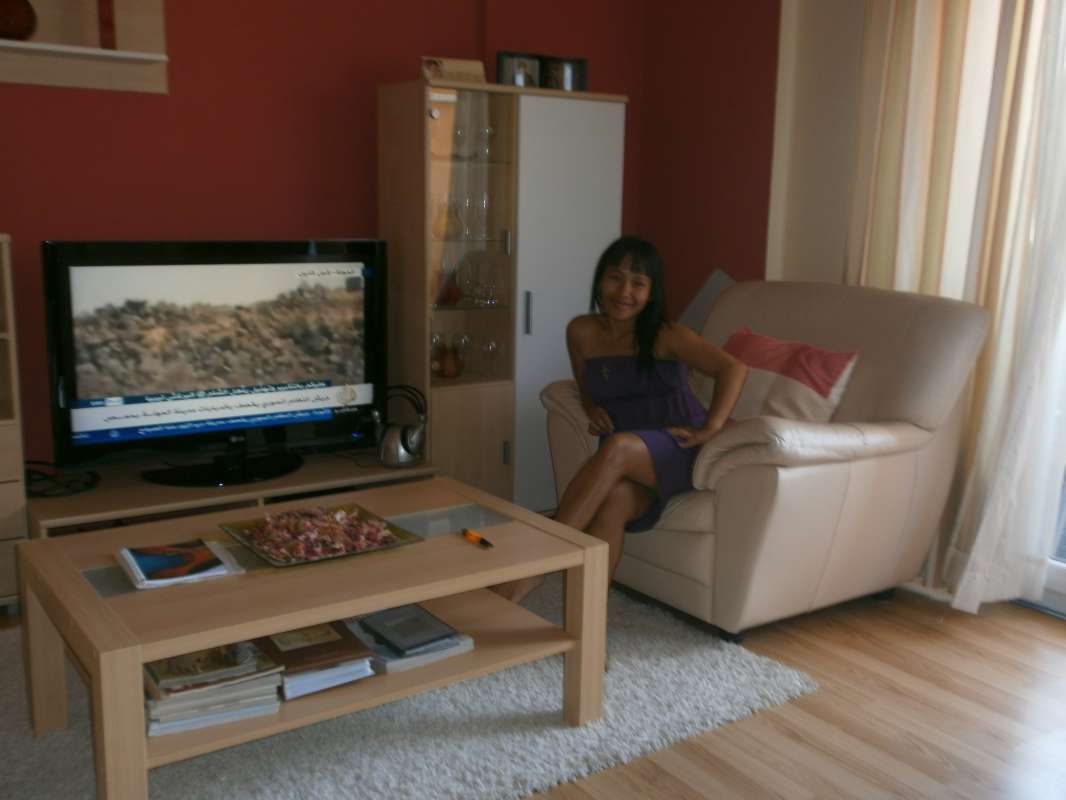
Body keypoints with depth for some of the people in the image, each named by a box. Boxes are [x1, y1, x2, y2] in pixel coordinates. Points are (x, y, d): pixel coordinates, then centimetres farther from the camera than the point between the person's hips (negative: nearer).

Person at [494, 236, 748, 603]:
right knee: (614, 499, -34)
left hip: (678, 452, -3)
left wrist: (710, 429, -21)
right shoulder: (581, 332, 6)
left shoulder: (666, 337, -6)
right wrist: (593, 410, 2)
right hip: (626, 466, 3)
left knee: (618, 446, -36)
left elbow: (733, 368, -15)